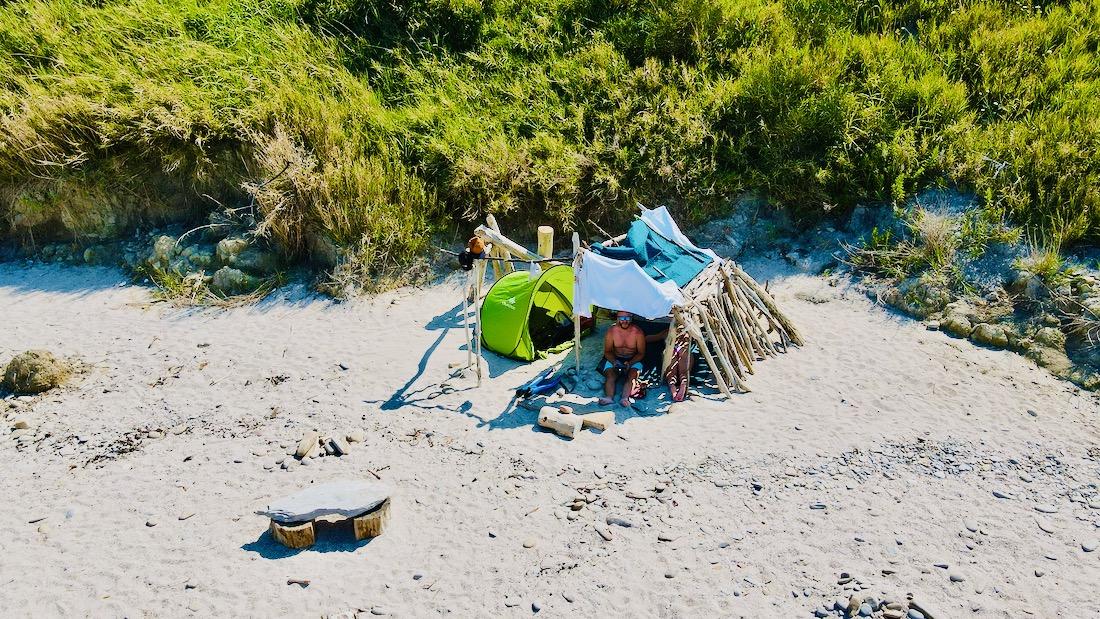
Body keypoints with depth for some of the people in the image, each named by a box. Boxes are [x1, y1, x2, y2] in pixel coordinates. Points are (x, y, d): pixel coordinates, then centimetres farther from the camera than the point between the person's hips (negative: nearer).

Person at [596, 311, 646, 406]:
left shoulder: (638, 332, -8)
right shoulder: (611, 331, -4)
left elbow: (641, 353, -4)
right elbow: (607, 351, 1)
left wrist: (630, 363, -22)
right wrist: (614, 362, -20)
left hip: (633, 360, -1)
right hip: (615, 359, 1)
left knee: (632, 375, -31)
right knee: (610, 374, -28)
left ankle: (625, 398, -51)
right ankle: (609, 397, -49)